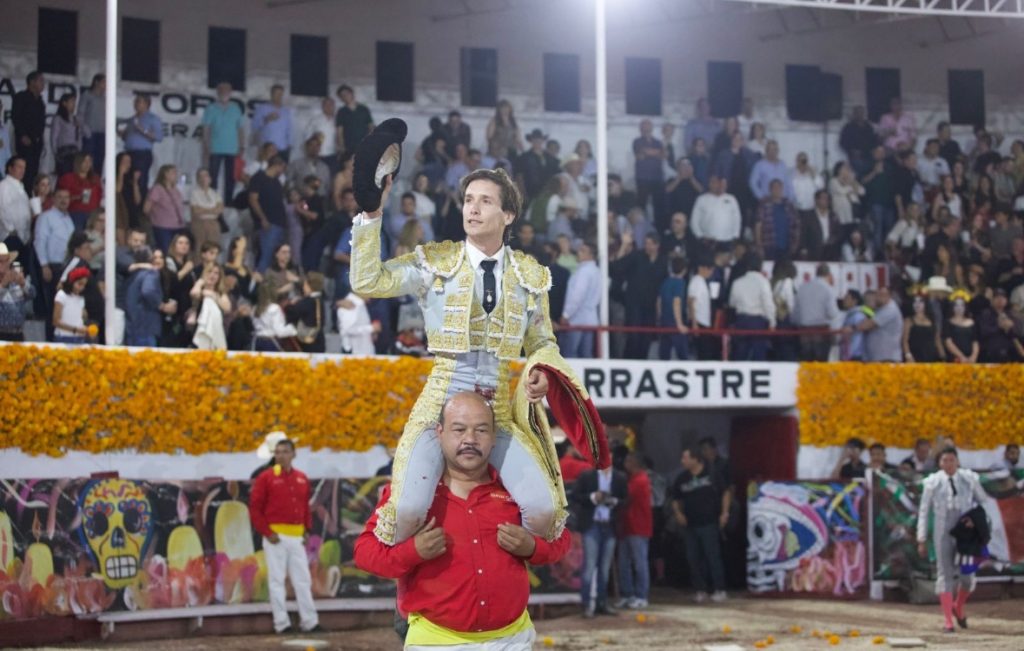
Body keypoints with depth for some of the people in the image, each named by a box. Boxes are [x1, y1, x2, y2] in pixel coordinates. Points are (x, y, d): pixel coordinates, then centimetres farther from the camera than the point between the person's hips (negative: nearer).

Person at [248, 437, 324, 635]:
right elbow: (255, 507, -5)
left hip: (297, 537, 4)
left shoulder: (302, 479, 10)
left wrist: (307, 529, 8)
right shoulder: (266, 478, -3)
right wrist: (266, 532, -11)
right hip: (276, 537, -4)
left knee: (303, 581, 7)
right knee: (277, 580, -1)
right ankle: (281, 624, 3)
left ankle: (309, 622, 13)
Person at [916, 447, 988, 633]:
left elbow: (983, 502, 14)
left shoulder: (969, 479, 2)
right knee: (945, 574, -4)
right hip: (943, 533, -1)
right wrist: (922, 540, 0)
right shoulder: (933, 482, -1)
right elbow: (923, 512, 3)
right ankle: (948, 621, 0)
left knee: (968, 576, 1)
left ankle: (959, 608, 31)